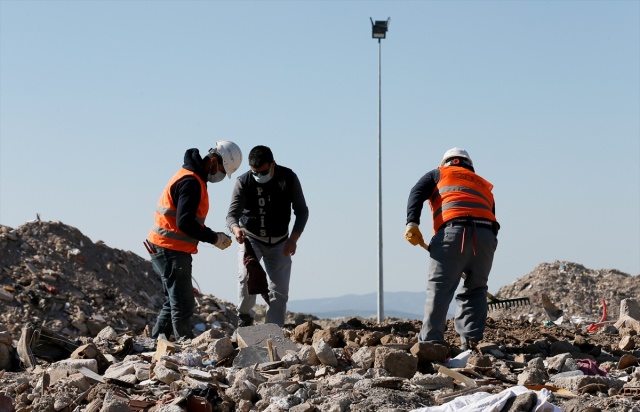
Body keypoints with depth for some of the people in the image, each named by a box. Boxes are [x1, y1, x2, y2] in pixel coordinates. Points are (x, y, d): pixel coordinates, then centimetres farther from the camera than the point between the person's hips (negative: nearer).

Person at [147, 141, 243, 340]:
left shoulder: (193, 178, 16)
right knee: (182, 304, -8)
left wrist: (212, 235, 8)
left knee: (175, 302, 17)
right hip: (172, 251, -11)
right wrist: (214, 238, -14)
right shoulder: (191, 182, -17)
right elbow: (184, 222, -24)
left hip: (168, 250, 11)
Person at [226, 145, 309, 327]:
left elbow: (302, 211, -4)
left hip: (279, 242, 2)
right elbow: (232, 213, -21)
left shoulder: (288, 178, -12)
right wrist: (235, 228, -46)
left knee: (280, 291, -1)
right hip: (251, 238, -2)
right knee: (247, 275, -28)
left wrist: (294, 238, -18)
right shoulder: (244, 182, -16)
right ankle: (245, 316, -8)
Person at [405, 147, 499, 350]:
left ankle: (430, 342, -14)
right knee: (475, 289, 16)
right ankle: (471, 340, 5)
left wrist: (412, 223, -7)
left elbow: (417, 193, 7)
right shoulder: (485, 186, 36)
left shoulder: (439, 174, 27)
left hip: (453, 230, -3)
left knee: (439, 287, -5)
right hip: (486, 235, 4)